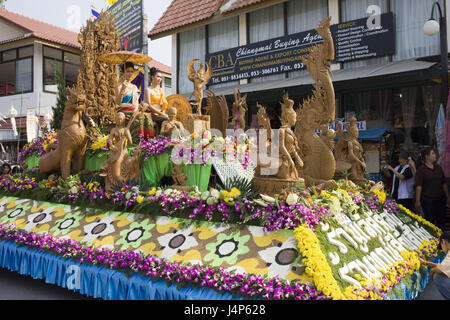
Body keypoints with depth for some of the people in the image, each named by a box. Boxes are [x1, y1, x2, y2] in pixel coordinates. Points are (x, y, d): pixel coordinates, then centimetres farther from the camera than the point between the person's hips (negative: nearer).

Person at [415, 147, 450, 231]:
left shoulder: (438, 168, 10)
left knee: (441, 222, 8)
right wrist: (417, 201, -18)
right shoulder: (421, 169, -7)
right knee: (430, 223, 1)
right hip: (427, 200, -5)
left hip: (440, 199, 5)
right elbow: (418, 186, -13)